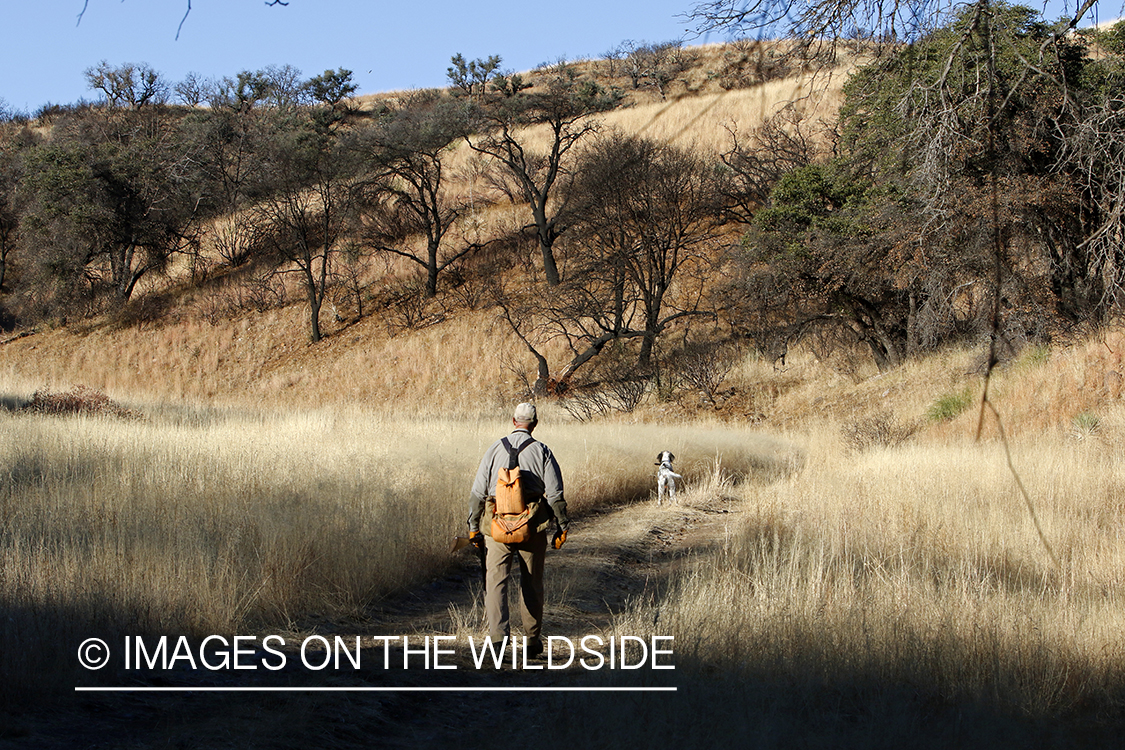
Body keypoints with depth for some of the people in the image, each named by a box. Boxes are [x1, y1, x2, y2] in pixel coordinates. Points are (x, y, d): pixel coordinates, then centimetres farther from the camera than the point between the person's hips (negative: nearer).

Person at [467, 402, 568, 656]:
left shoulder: (495, 449, 4)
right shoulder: (541, 452, 0)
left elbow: (478, 491, 4)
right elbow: (555, 494, -4)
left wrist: (473, 526, 10)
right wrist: (561, 526, 4)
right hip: (532, 526, 0)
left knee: (495, 580, -1)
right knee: (531, 583, 11)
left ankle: (498, 633, -19)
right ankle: (533, 640, 16)